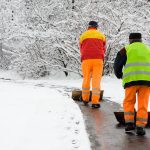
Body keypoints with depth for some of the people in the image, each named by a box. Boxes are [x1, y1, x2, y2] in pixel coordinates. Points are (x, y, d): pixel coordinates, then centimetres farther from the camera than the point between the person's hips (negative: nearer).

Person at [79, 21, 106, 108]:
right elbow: (104, 49, 18)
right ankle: (95, 102, -8)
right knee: (96, 80, -2)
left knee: (86, 79, 14)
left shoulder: (83, 35, 13)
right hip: (98, 59, -1)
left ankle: (85, 99, 22)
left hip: (86, 59, 1)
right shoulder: (101, 35, 13)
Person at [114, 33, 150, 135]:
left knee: (129, 102, 13)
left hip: (131, 80, -2)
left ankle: (129, 123, 3)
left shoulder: (126, 49, 11)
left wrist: (119, 75, 29)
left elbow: (117, 65, 11)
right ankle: (140, 126, -2)